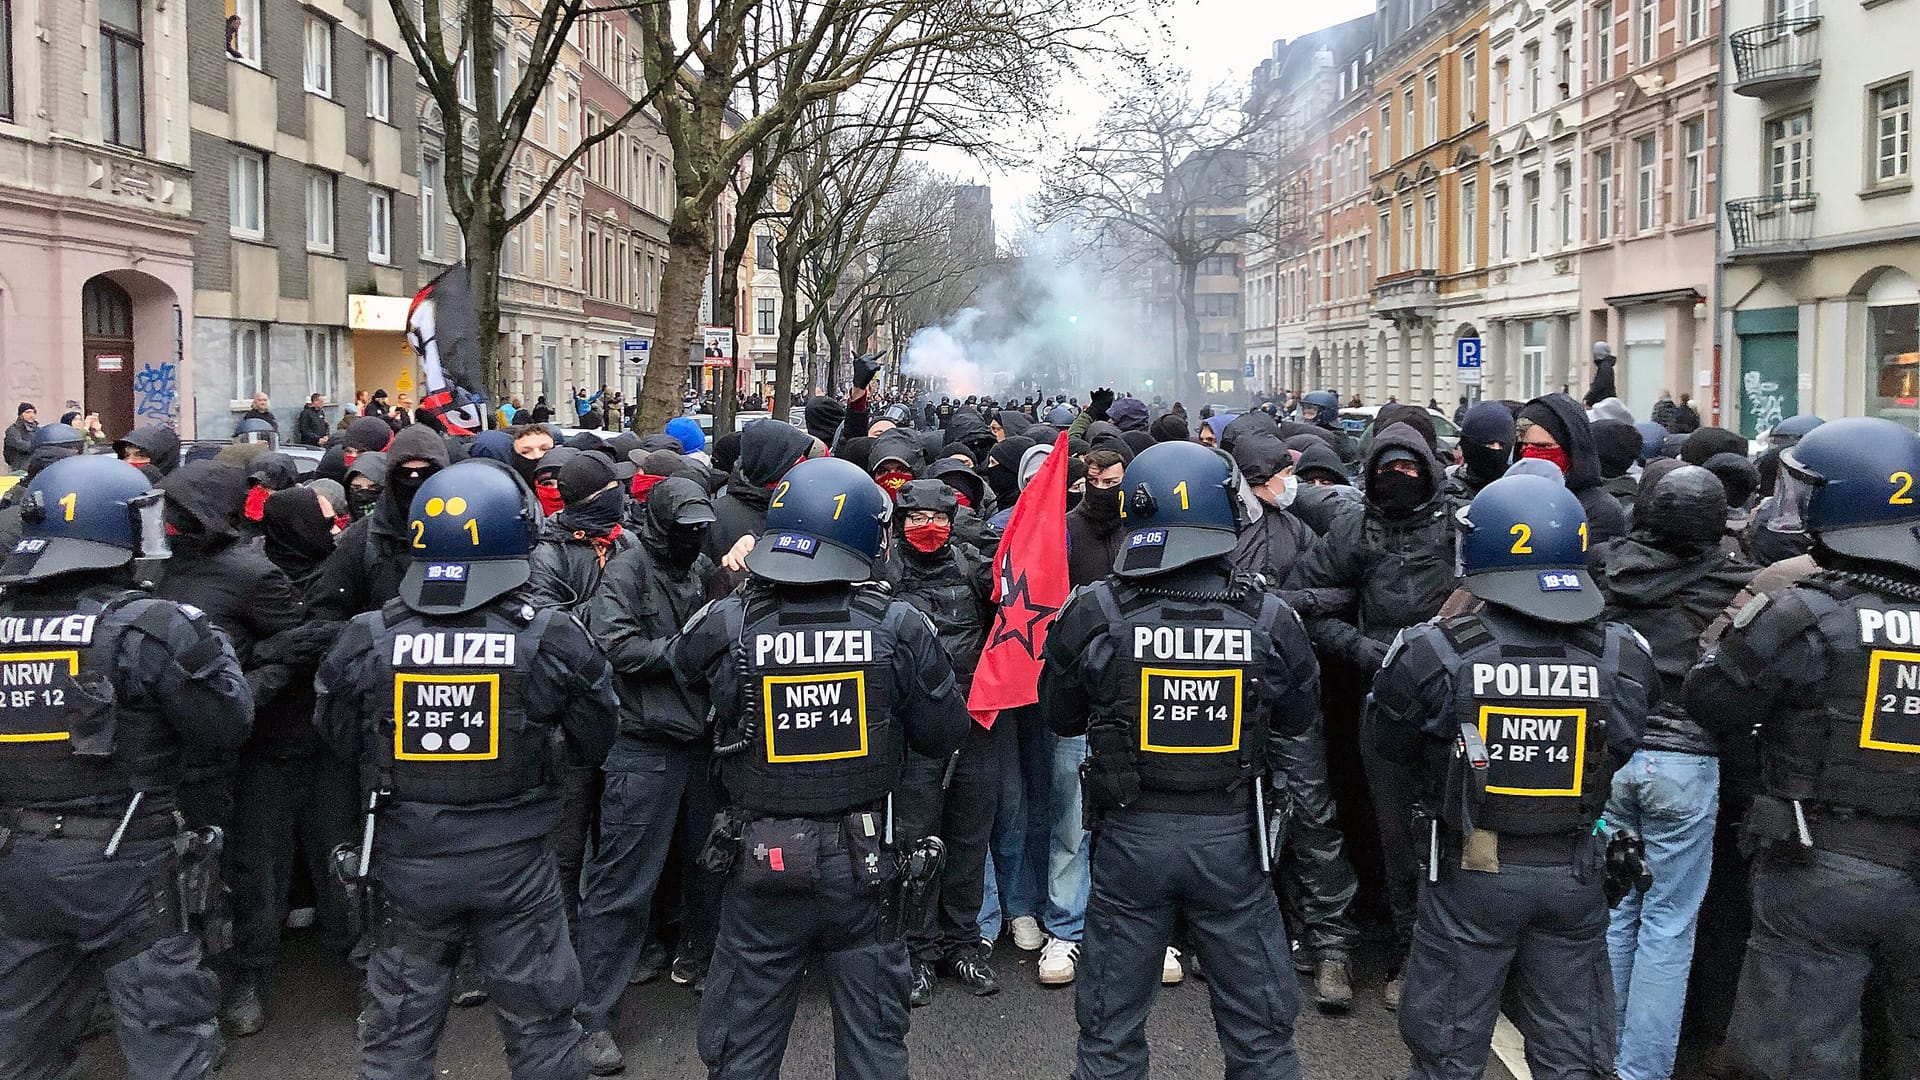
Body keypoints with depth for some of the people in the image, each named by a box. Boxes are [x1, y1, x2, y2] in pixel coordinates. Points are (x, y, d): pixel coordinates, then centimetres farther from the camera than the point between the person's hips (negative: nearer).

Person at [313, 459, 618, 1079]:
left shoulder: (365, 640, -11)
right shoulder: (554, 639, -15)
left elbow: (339, 740, 5)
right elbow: (593, 745, -3)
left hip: (408, 864, 2)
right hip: (515, 865, -1)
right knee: (540, 1027, 16)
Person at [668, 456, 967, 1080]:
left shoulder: (727, 625, -15)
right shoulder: (899, 629, -15)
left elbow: (677, 667, 8)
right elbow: (945, 735, -6)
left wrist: (734, 585, 13)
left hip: (762, 867, 0)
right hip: (865, 866, 0)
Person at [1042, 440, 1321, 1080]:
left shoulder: (1094, 614, -15)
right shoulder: (1269, 618, -12)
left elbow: (1060, 717, 0)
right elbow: (1297, 717, 5)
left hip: (1131, 834, 0)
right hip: (1233, 836, 1)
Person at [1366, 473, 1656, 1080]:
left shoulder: (1434, 654, -18)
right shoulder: (1622, 659, -11)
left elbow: (1383, 741, -3)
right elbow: (1619, 754, 3)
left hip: (1470, 872, -2)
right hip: (1573, 876, 2)